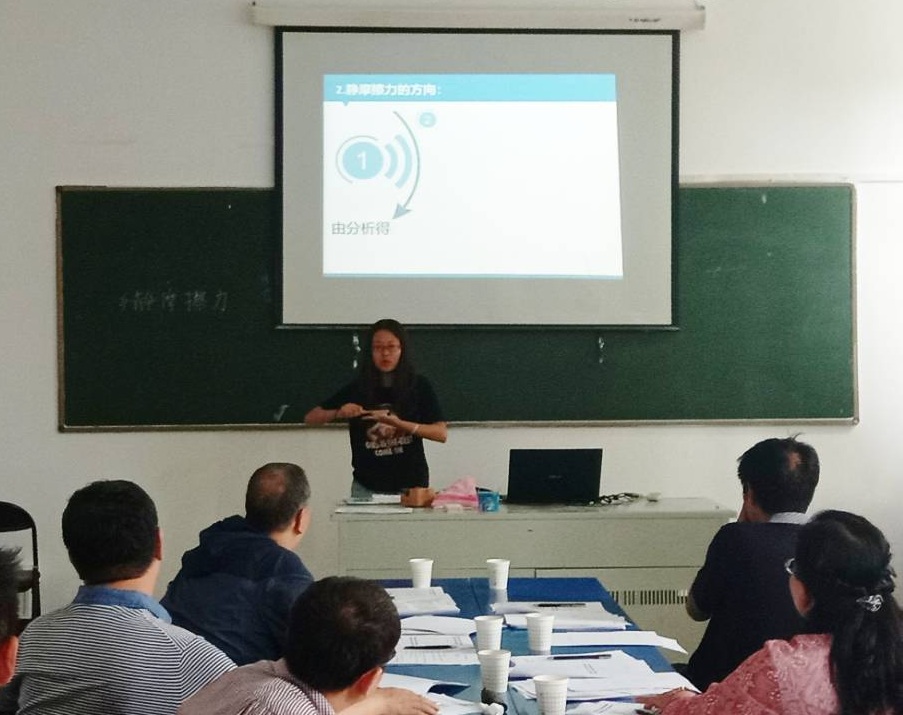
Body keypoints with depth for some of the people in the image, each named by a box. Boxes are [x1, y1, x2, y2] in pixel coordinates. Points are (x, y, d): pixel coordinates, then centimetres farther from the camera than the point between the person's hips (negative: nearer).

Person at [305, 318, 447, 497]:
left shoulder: (419, 386, -2)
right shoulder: (357, 388, 2)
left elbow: (441, 433, -9)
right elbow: (310, 418, 5)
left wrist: (400, 424, -22)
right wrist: (338, 413, -15)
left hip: (410, 484, -1)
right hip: (367, 487, 1)